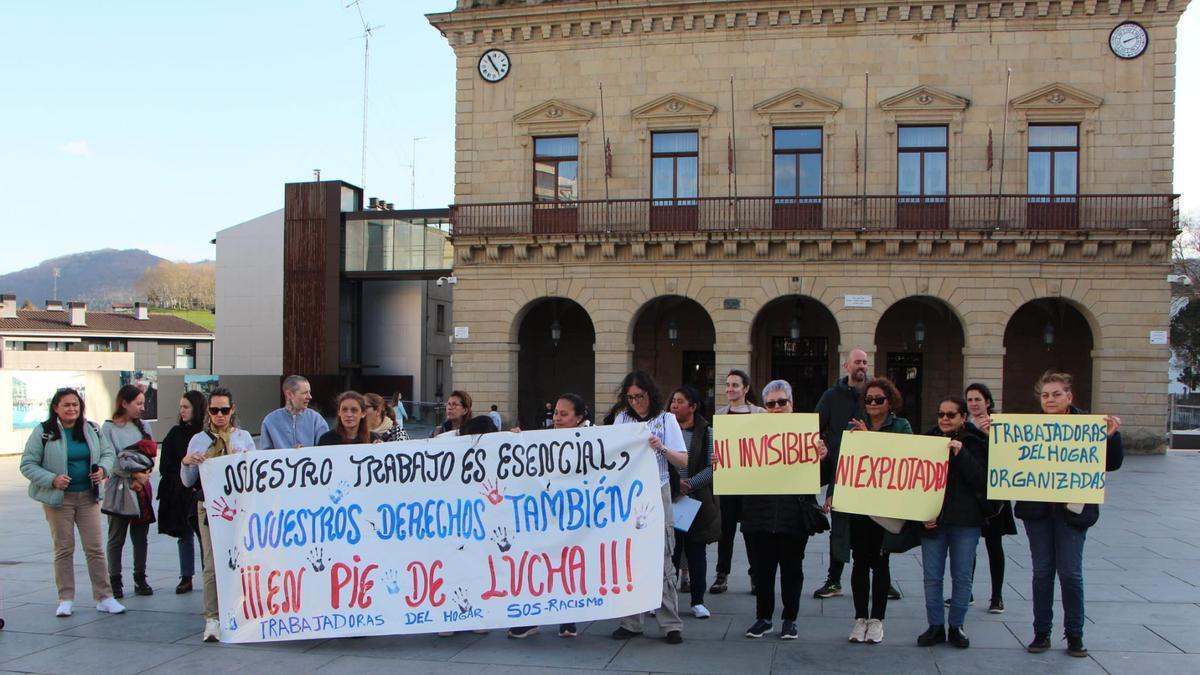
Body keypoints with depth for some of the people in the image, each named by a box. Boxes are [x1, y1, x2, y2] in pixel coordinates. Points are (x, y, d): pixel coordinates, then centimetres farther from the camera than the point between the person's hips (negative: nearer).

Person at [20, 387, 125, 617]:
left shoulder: (91, 429, 3)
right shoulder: (43, 432, -7)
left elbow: (108, 452, 12)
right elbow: (27, 465, -6)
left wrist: (103, 468, -9)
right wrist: (52, 479, -20)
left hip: (88, 497, 3)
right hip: (58, 498, -2)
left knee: (95, 548, 3)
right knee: (63, 549, 6)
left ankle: (104, 597, 7)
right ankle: (66, 600, 17)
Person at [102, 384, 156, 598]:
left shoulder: (144, 425, 10)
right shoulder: (109, 428, -3)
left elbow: (151, 454, 5)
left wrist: (142, 477, -10)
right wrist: (134, 475, -14)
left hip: (142, 487, 4)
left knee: (140, 536, 9)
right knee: (116, 538, 3)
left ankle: (140, 579, 18)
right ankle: (115, 581, 11)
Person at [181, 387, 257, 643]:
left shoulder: (244, 437, 10)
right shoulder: (199, 440, 8)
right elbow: (187, 481, 9)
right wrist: (186, 462, -9)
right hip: (210, 508, -1)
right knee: (212, 564, -7)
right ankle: (212, 619, -3)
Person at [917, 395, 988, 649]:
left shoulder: (976, 443, -1)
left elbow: (981, 479, -11)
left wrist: (960, 454, -21)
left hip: (965, 520, -1)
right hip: (932, 518, 2)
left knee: (962, 576, 6)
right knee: (932, 576, 5)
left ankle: (956, 626, 18)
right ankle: (935, 626, 15)